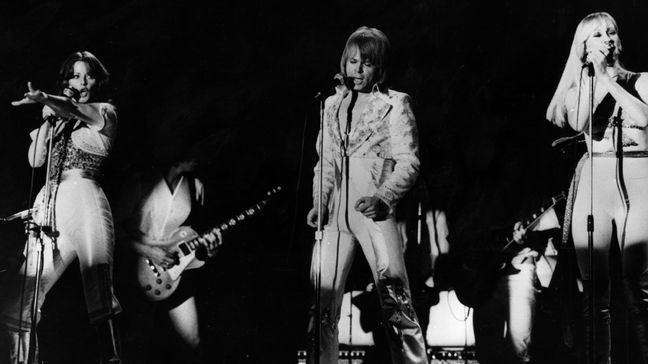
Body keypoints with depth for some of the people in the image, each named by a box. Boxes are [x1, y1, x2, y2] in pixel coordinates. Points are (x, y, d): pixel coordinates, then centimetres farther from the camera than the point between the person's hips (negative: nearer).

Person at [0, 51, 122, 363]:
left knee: (99, 292, -24)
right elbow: (35, 160, 16)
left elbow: (80, 111, -11)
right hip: (50, 207, 5)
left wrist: (46, 99, -30)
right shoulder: (58, 122, 26)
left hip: (84, 199, -5)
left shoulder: (105, 112, 12)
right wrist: (47, 118, 8)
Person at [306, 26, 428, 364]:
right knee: (321, 302, 3)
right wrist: (318, 203, 6)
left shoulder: (395, 103, 5)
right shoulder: (332, 104, 19)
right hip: (336, 211, 5)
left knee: (396, 300, -11)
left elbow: (408, 162, -3)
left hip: (374, 210, -4)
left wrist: (382, 198, -18)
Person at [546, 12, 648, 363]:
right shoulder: (579, 87, 17)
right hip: (592, 180, 1)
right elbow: (579, 122, -4)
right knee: (594, 288, -4)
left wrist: (608, 79, 1)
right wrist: (594, 74, -2)